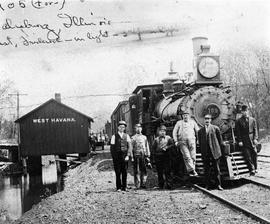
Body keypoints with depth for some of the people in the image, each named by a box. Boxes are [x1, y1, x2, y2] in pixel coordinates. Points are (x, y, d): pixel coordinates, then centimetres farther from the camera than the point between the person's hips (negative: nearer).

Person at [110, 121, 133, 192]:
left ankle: (124, 187, 11)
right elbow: (112, 148, 3)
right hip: (117, 156, -1)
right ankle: (118, 187, 6)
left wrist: (128, 155, -12)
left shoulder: (126, 136, 7)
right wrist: (113, 157, -4)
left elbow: (129, 147, 0)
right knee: (118, 172, 0)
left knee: (124, 172, 4)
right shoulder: (114, 136, 3)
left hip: (124, 156, 1)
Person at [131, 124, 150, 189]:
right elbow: (131, 147, 2)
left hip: (143, 156, 2)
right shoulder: (133, 138, 5)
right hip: (136, 156, -2)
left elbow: (147, 147, 15)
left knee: (143, 170, 1)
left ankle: (143, 183, 8)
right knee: (136, 171, -1)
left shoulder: (144, 137, 13)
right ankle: (137, 185, 2)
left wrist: (147, 156, 9)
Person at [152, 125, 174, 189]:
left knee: (167, 171, -6)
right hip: (158, 156, 2)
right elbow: (153, 148, 14)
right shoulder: (156, 139, 13)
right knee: (159, 171, 2)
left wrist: (166, 148, -12)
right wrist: (154, 154, 1)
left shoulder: (168, 138, 10)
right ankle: (161, 185, 10)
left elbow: (172, 144, 1)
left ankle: (168, 184, -4)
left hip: (166, 156, -1)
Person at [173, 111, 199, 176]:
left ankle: (190, 171, 3)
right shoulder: (179, 123, 13)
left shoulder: (192, 122, 17)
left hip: (192, 141, 1)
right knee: (187, 156, -11)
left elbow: (197, 131, 21)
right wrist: (176, 141, 2)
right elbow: (174, 132, 11)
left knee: (193, 156, -4)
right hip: (182, 142, -1)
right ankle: (192, 170, -12)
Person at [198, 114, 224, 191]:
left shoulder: (215, 128, 2)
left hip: (215, 152, -2)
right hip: (205, 153, 2)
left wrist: (219, 149, 3)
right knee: (206, 170, 5)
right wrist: (202, 152, 7)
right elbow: (200, 143, 12)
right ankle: (207, 185, 12)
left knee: (216, 169, 2)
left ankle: (219, 185, 9)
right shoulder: (200, 131, 8)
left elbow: (220, 140, 5)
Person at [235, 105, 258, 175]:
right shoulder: (238, 121, 2)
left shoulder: (252, 120, 9)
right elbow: (237, 132, 1)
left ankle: (255, 168, 13)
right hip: (244, 141, -2)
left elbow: (255, 130, 8)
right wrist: (239, 141, -7)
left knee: (254, 154, 0)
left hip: (252, 140, 2)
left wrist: (255, 139, -3)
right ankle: (252, 169, -4)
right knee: (247, 156, -7)